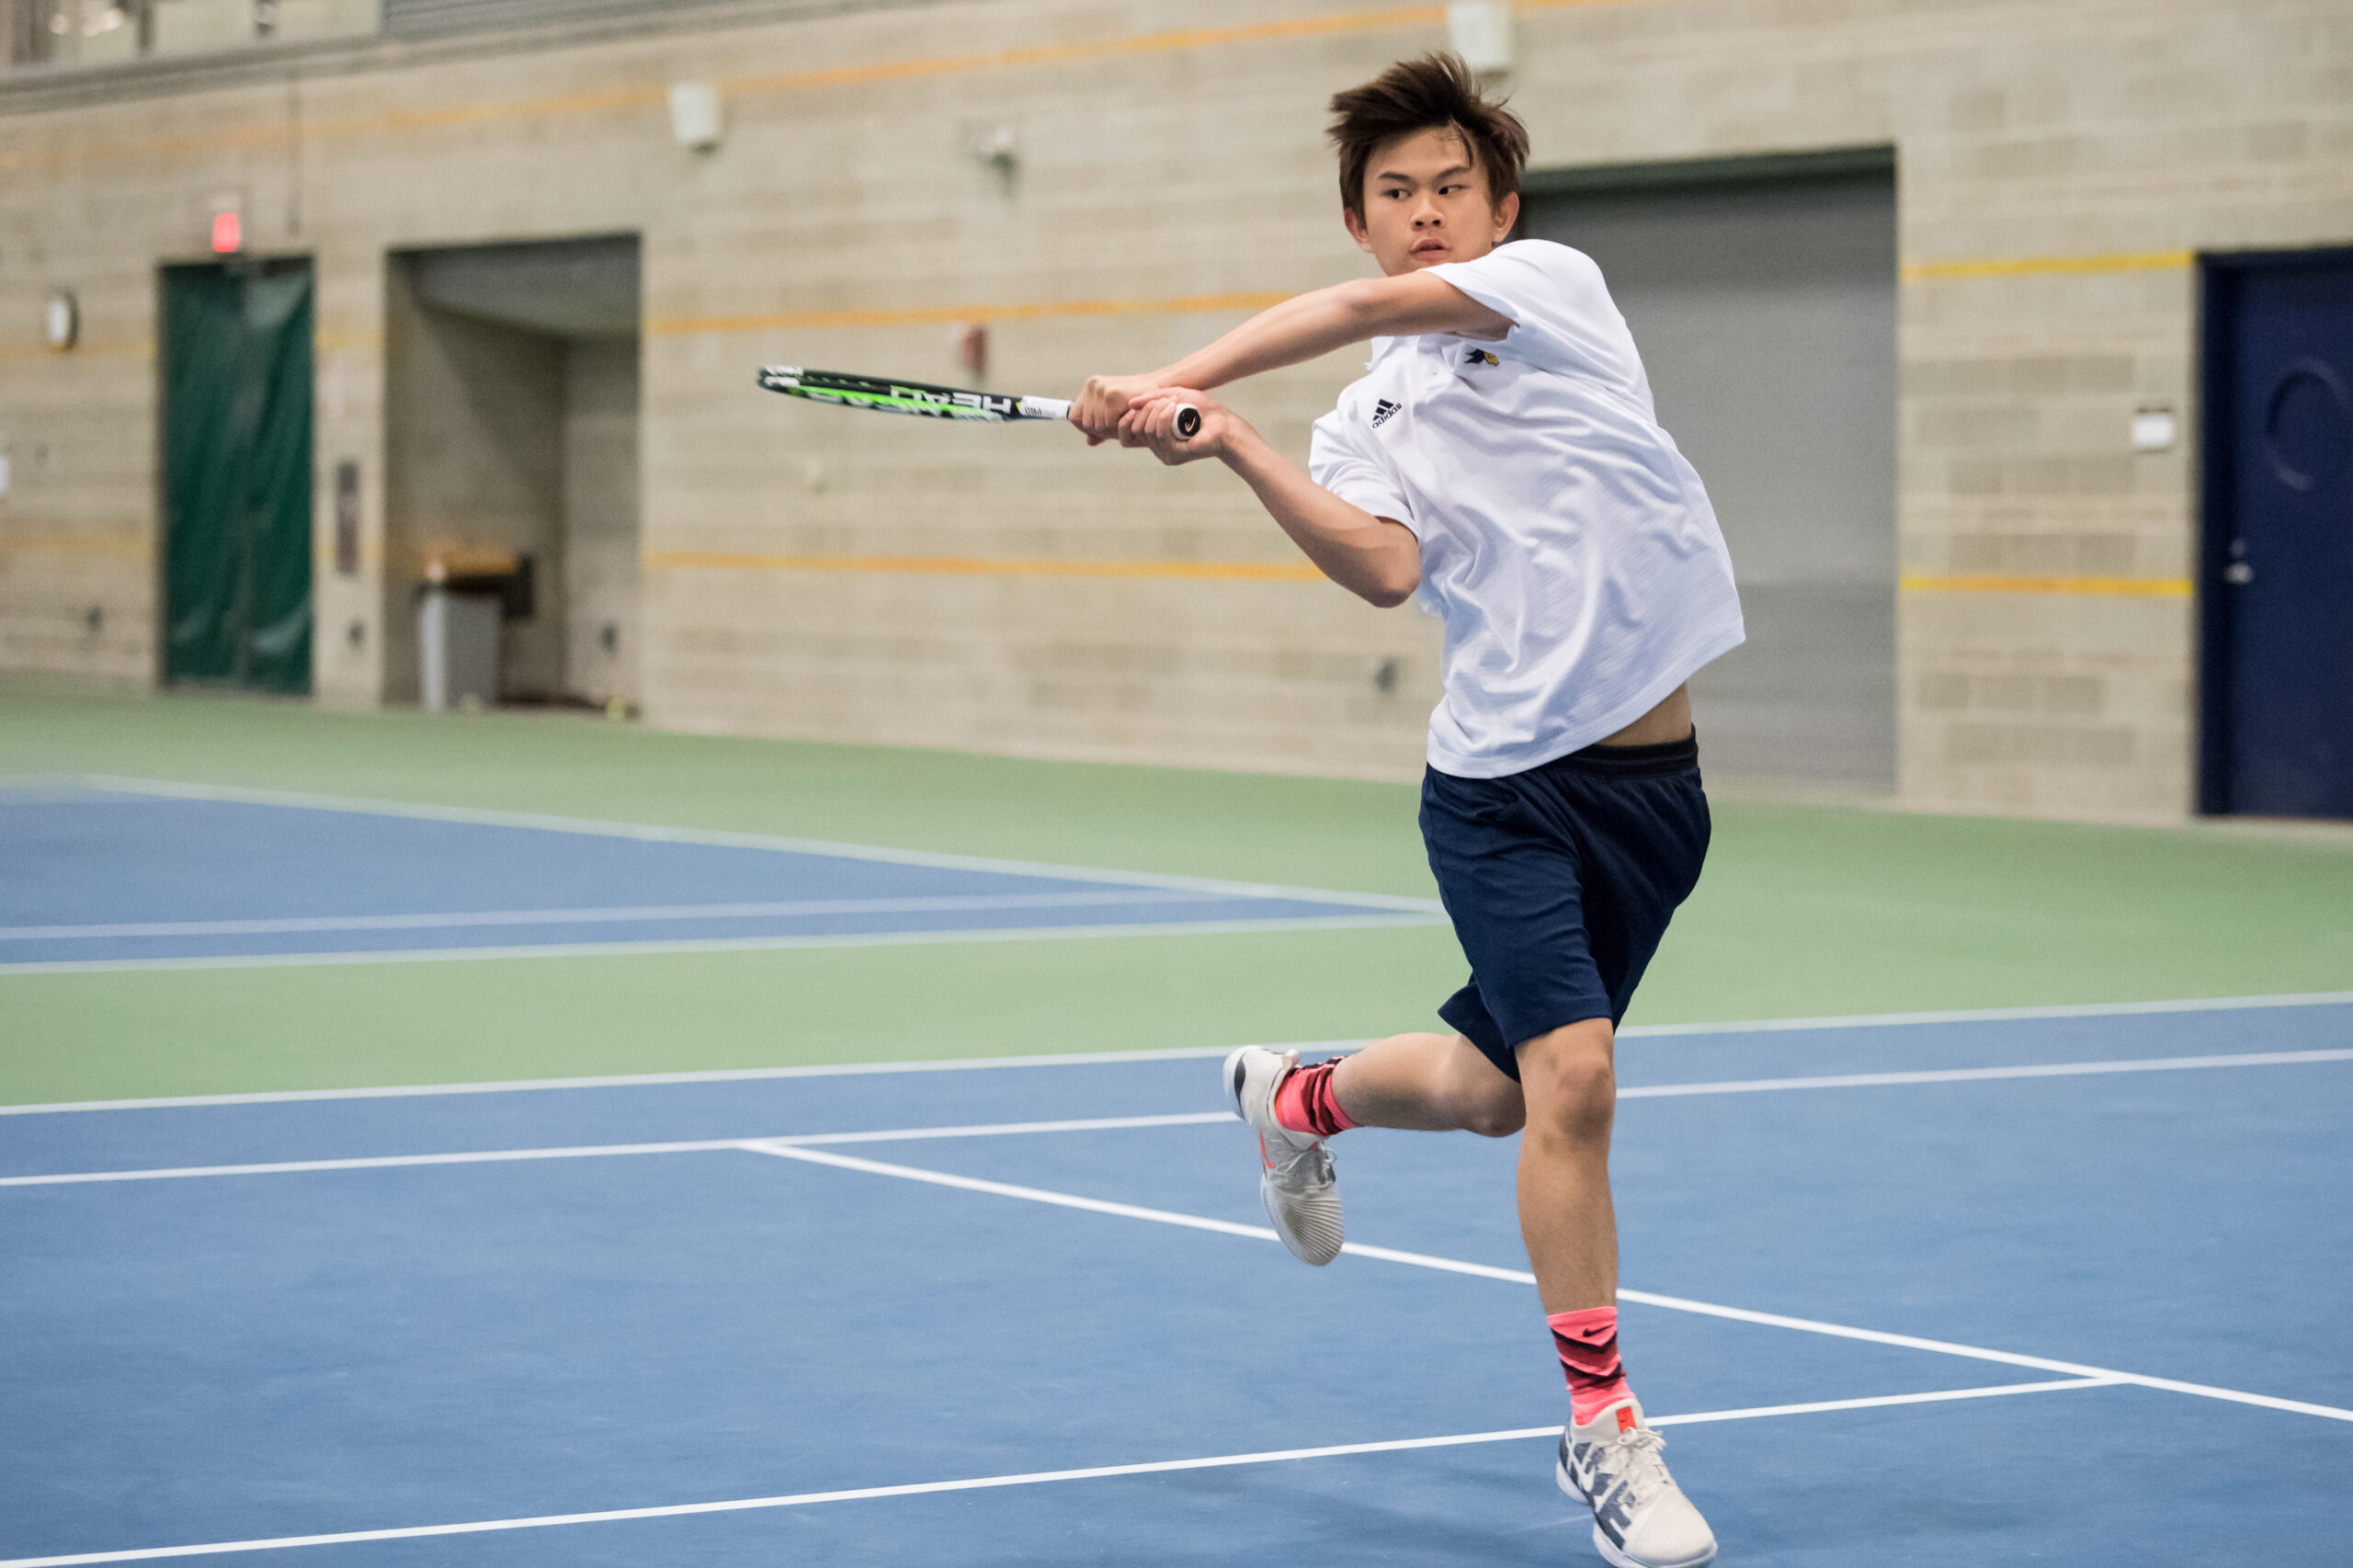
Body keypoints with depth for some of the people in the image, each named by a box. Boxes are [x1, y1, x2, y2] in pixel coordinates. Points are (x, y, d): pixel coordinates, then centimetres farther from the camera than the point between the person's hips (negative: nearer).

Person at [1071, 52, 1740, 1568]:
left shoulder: (1555, 282, 3)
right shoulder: (1362, 430, 7)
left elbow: (1371, 309, -14)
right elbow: (1387, 571, -15)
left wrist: (1182, 377, -20)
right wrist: (1230, 445, -24)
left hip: (1652, 780, 1)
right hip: (1507, 784, -1)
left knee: (1488, 1087, 15)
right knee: (1572, 1075, -18)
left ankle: (1297, 1098, 48)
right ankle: (1606, 1431, -4)